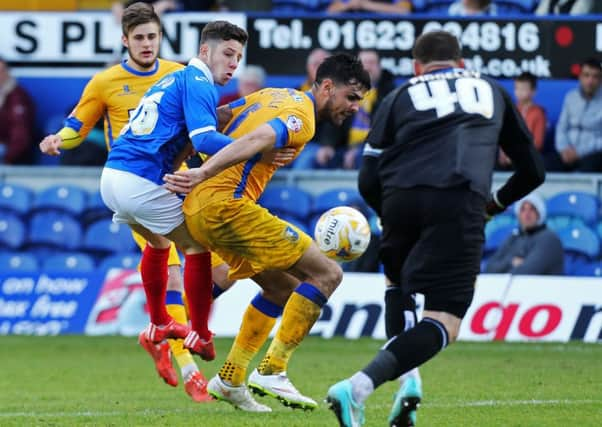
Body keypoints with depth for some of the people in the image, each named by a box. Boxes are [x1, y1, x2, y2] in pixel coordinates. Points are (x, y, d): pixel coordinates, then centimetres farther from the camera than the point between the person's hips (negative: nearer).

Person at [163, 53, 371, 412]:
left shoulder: (273, 96, 19)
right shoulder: (301, 117, -10)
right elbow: (254, 141, -26)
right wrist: (203, 174, -37)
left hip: (198, 210, 10)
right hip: (226, 206, -10)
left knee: (283, 287, 22)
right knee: (327, 274, -8)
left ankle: (230, 379, 20)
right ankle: (272, 371, -12)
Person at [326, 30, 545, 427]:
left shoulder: (400, 96, 23)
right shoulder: (492, 91, 28)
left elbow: (369, 182, 16)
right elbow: (533, 171, 32)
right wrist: (496, 203, 49)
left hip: (400, 200, 2)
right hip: (460, 203, -2)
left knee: (400, 289, 30)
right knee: (443, 323, -6)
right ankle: (358, 387, -27)